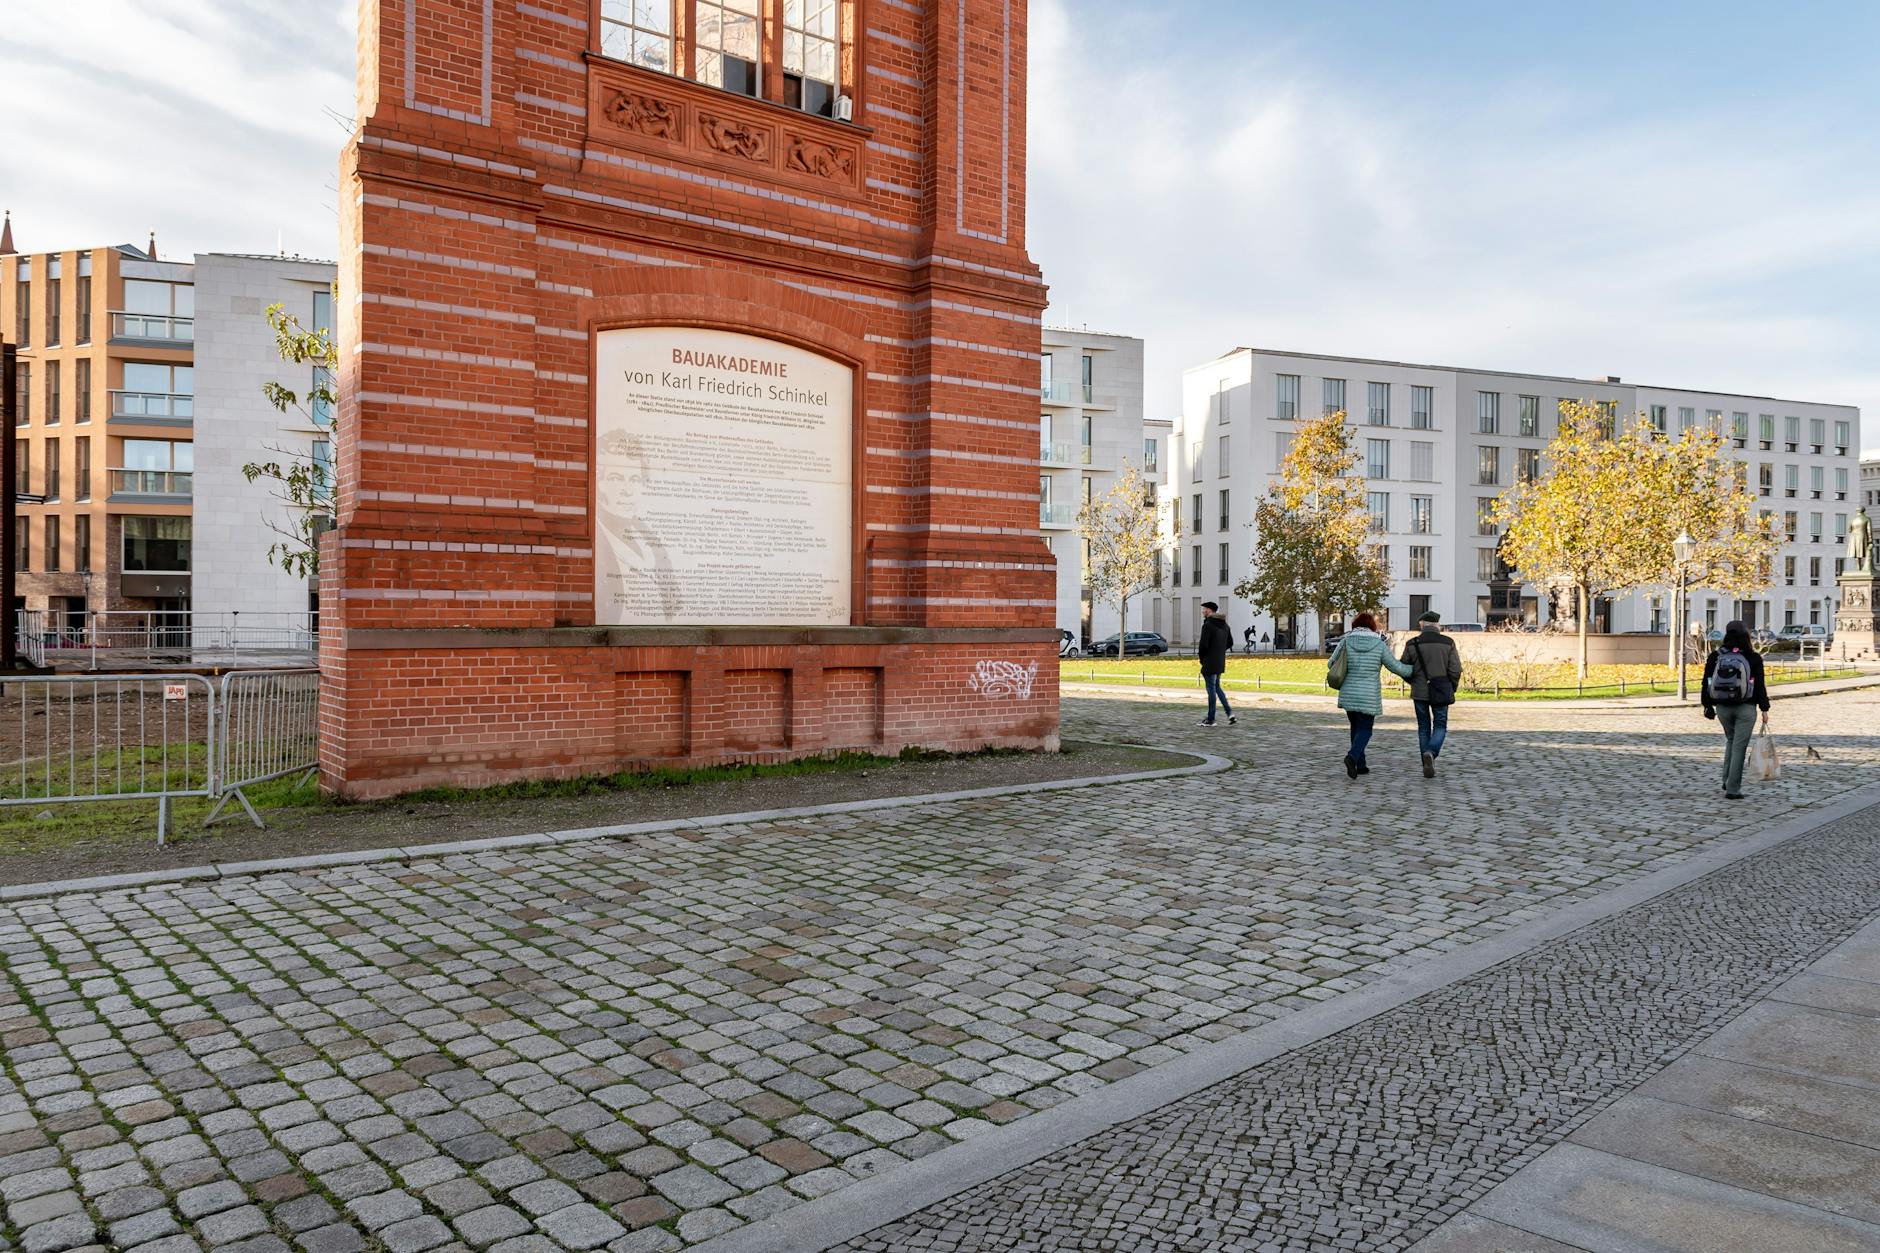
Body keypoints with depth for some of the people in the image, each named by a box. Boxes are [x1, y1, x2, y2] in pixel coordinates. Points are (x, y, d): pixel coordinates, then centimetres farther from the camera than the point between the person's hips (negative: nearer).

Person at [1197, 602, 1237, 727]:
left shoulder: (1207, 625, -18)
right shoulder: (1224, 625, 9)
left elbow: (1203, 644, -22)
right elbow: (1230, 642, 15)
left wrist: (1201, 656, -4)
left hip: (1210, 662, -8)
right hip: (1220, 662, 8)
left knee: (1211, 689, 0)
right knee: (1216, 687, 19)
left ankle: (1210, 719, 7)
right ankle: (1230, 713, 8)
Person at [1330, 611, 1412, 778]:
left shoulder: (1345, 641, -2)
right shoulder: (1379, 644, -5)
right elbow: (1396, 667, 0)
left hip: (1348, 694, 2)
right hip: (1369, 696, -2)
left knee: (1356, 727, 18)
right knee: (1365, 729, 6)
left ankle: (1360, 765, 16)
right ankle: (1353, 756, -20)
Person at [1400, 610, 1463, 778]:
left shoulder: (1412, 644, -4)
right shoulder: (1448, 643, -5)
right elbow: (1455, 670, -7)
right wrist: (1451, 690, 9)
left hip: (1419, 693, 1)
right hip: (1441, 693, -1)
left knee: (1424, 728, 12)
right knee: (1440, 726, 11)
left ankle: (1428, 767, 11)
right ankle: (1431, 753, -17)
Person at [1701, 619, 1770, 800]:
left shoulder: (1715, 657, 0)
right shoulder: (1753, 658, -7)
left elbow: (1707, 683, 3)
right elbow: (1759, 685, -7)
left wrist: (1708, 705, 11)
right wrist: (1764, 709, 0)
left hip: (1722, 707, 3)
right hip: (1745, 708, -3)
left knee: (1730, 740, 23)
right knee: (1739, 747, 0)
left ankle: (1727, 781, 18)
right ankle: (1732, 790, 0)